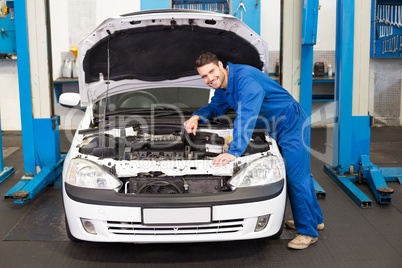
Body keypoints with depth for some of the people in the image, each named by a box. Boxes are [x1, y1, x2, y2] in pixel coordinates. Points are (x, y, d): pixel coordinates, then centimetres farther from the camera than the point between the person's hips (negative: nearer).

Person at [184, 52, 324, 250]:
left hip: (291, 124, -10)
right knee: (299, 174, 17)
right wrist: (197, 116, -3)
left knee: (297, 176, -9)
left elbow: (246, 118, -38)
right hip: (276, 129, 10)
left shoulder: (245, 78, -29)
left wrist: (234, 151, -42)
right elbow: (216, 107, 18)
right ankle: (315, 219, 31)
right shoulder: (223, 85, 2)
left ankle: (308, 231, 2)